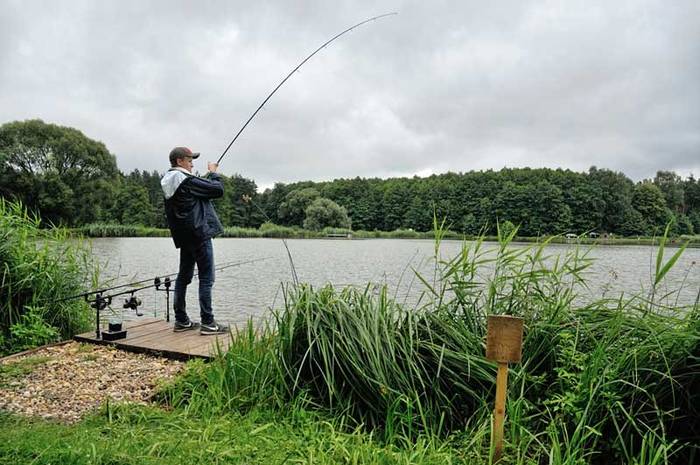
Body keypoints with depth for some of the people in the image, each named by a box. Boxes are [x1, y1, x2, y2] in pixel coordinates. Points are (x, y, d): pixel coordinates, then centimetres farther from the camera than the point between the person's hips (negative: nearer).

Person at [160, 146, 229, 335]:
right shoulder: (187, 180, -14)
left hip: (183, 237, 9)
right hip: (199, 234, -9)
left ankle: (181, 321, 20)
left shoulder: (168, 182, 11)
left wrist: (209, 175, 13)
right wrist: (213, 173, 6)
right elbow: (218, 190, -11)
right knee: (206, 278, -5)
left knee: (183, 276, 14)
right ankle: (208, 323, -3)